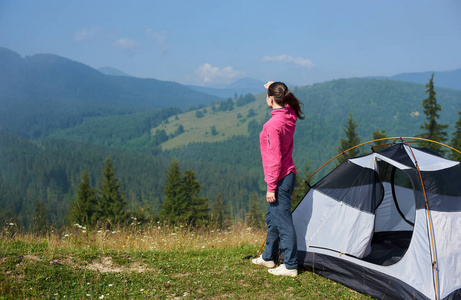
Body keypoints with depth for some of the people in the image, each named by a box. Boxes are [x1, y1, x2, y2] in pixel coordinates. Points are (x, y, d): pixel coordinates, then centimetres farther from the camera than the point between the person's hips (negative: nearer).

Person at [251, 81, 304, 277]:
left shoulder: (272, 125, -22)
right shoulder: (290, 116, 2)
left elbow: (274, 159, -22)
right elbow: (287, 104, 29)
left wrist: (271, 187, -18)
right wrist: (275, 88, 17)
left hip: (279, 180, -10)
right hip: (289, 175, 10)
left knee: (283, 221, -2)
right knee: (272, 217, 21)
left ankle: (290, 266, 6)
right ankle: (268, 257, 35)